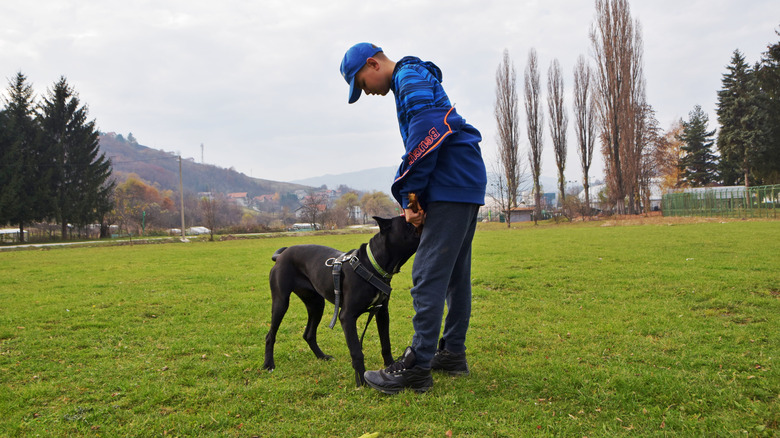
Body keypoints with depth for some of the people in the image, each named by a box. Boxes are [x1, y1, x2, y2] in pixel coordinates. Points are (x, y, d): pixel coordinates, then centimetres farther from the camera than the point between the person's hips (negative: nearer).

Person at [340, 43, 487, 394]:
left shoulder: (411, 79, -6)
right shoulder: (418, 80, 26)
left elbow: (428, 132, -22)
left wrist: (409, 196, -17)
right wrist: (415, 199, 9)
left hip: (451, 187, -11)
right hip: (466, 185, 11)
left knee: (429, 275, -11)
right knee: (454, 274, 13)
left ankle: (417, 368, -9)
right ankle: (453, 352, 22)